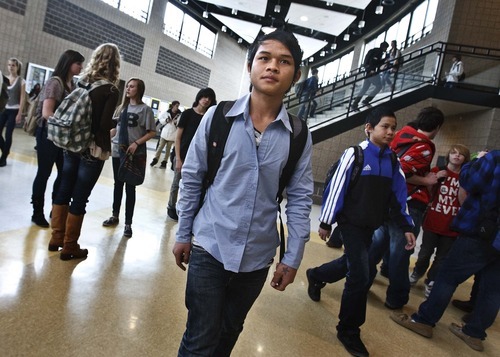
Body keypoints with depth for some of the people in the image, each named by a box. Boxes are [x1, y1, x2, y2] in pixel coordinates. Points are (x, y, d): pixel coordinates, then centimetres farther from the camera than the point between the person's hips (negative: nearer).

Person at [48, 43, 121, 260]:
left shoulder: (83, 82, 5)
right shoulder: (111, 90, -12)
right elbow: (105, 124, -17)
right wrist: (117, 121, 2)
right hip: (93, 149, -6)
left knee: (64, 191, 15)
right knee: (80, 198, 3)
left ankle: (57, 238, 27)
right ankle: (69, 247, 15)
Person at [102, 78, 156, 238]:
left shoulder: (145, 109, -6)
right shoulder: (122, 106, 10)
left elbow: (152, 132, -8)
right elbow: (115, 127, 15)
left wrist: (136, 143, -17)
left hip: (133, 154, -5)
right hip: (117, 151, 5)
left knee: (130, 187, 1)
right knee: (118, 184, 14)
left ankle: (128, 223, 9)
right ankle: (115, 216, 28)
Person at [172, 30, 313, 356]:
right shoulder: (218, 117, -8)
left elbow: (300, 199, 0)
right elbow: (191, 179, -1)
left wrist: (293, 257, 1)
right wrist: (183, 235, 3)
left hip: (258, 257, 2)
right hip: (209, 248, -1)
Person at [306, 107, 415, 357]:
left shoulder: (392, 161, 4)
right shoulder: (354, 154, -13)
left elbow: (399, 195, 7)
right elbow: (336, 189, -12)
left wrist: (406, 227, 4)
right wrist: (326, 223, -9)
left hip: (371, 226, 7)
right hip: (351, 223, -6)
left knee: (351, 265, 19)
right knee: (360, 276, -8)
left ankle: (315, 276, 50)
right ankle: (348, 331, 12)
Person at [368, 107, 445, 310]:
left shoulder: (402, 135, 7)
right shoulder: (424, 148, -17)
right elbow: (402, 171, -26)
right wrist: (426, 181, -12)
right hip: (408, 204, -8)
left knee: (378, 242, 17)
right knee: (400, 252, 3)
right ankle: (396, 298, 17)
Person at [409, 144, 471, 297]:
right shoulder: (437, 171, -1)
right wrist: (435, 178, -14)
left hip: (452, 226, 1)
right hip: (432, 222, -1)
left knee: (442, 258, 10)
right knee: (425, 253, 11)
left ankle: (430, 283, 27)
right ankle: (416, 274, 35)